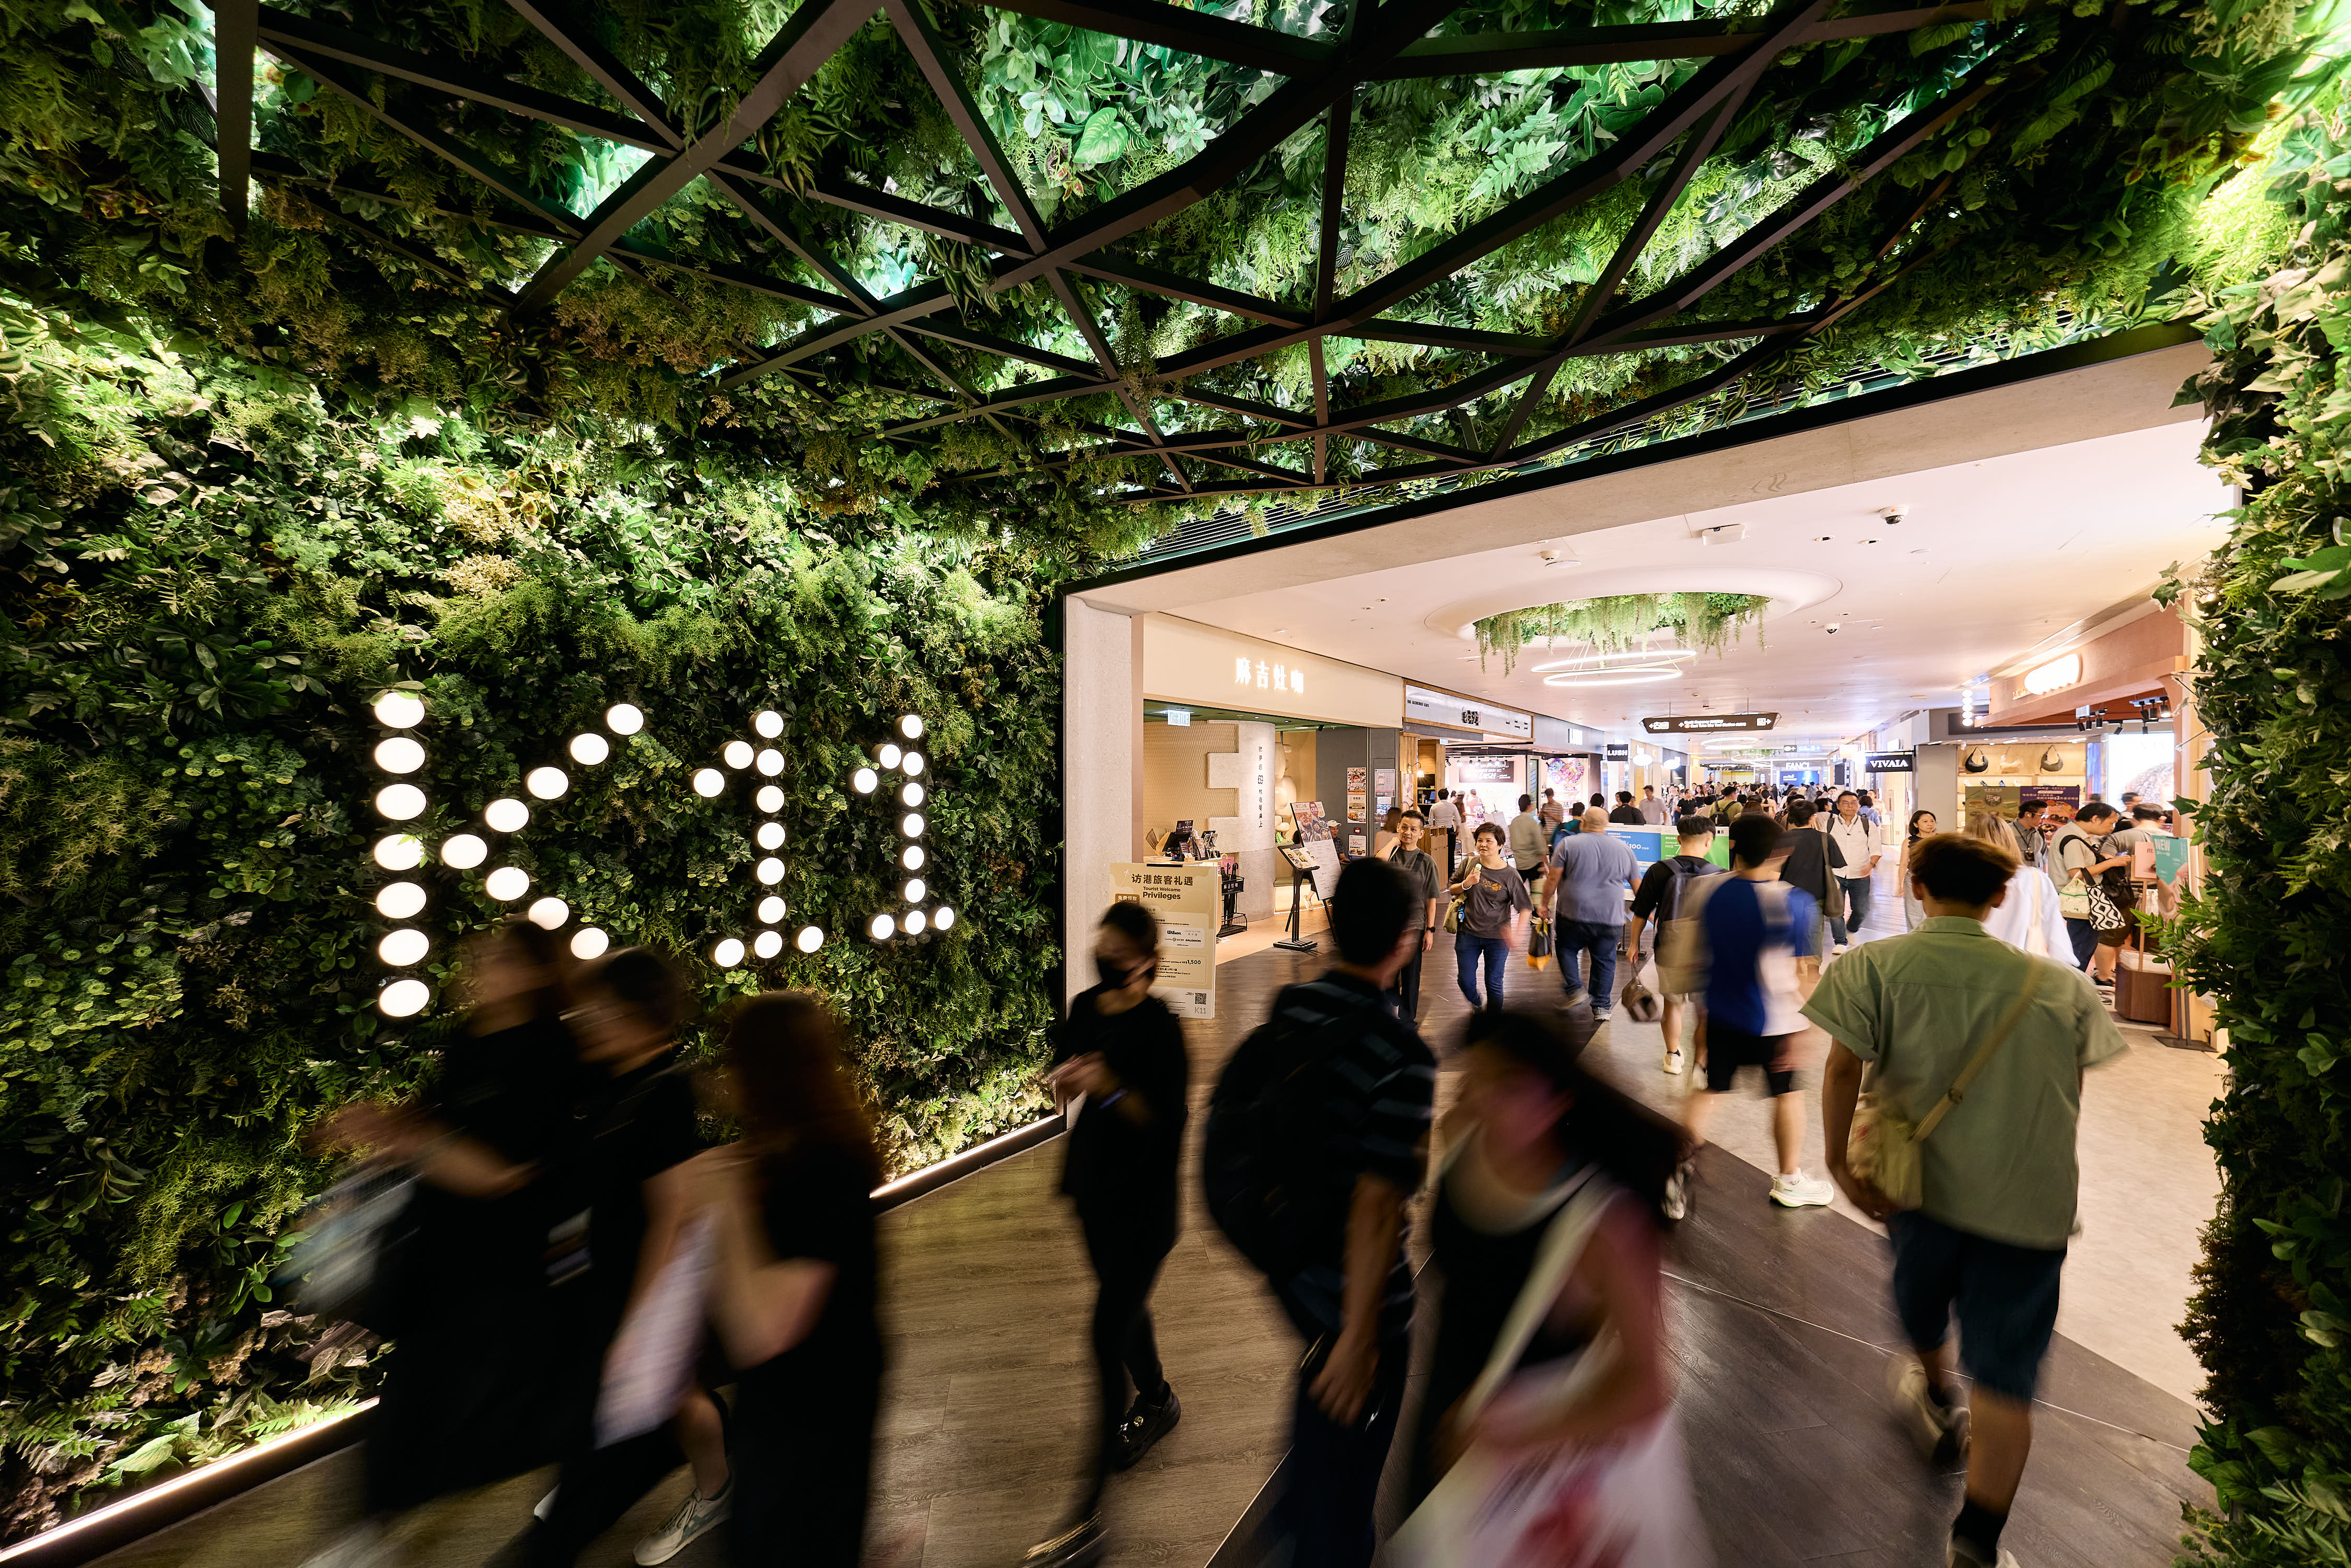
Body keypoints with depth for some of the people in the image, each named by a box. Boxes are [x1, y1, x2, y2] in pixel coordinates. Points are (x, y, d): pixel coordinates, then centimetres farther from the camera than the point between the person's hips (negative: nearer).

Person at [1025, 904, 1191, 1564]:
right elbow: (1062, 1086, 8)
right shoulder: (1085, 1008, -3)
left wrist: (1112, 1089, -33)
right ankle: (1157, 1400, 54)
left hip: (1143, 1196, -7)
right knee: (1124, 1306, 26)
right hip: (1094, 1182, 7)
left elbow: (1169, 1119, -20)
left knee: (1108, 1333, 0)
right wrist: (1066, 1077, -14)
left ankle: (1089, 1515, 17)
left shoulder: (1159, 1027, -22)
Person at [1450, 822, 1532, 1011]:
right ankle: (1478, 1006, 40)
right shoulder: (1470, 865, -2)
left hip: (1497, 938, -2)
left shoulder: (1511, 875, -8)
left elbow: (1525, 908, -6)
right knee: (1466, 982, 7)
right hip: (1468, 933, 2)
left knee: (1494, 985, 7)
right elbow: (1452, 890, 9)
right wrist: (1466, 884, -12)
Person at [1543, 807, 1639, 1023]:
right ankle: (1602, 1007, 16)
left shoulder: (1568, 845, -3)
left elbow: (1552, 879, -6)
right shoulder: (1624, 848, 8)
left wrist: (1544, 904, 5)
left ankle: (1576, 990, 4)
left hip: (1574, 914, -2)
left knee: (1567, 950, 18)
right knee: (1605, 960, 13)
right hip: (1611, 917, 3)